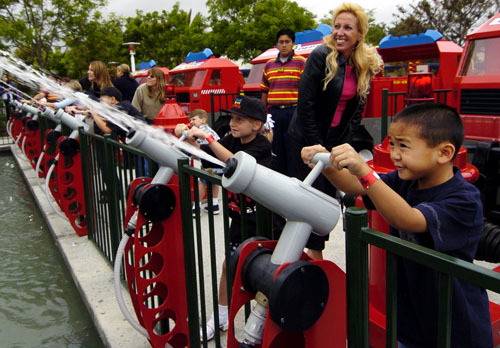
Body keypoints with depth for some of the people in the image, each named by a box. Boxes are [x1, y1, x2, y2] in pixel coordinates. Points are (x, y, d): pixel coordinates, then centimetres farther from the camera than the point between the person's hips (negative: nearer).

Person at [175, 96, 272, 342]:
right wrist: (187, 136, -18)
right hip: (239, 215, 6)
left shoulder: (261, 146, -19)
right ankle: (221, 317, 26)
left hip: (262, 217, -6)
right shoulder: (231, 140, 2)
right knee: (230, 265, 11)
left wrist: (206, 137, -37)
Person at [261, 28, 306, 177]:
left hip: (293, 111, -4)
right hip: (274, 112, 5)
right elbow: (264, 91, 18)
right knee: (276, 149, 10)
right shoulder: (269, 65, 15)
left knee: (293, 148, -1)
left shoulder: (301, 62, 1)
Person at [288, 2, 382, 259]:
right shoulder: (321, 56, -15)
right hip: (306, 138, -5)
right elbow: (306, 104, -17)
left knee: (329, 195, 8)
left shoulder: (366, 66, 2)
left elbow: (358, 108, 7)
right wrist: (316, 147, -15)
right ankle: (315, 253, 10)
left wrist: (344, 144, -1)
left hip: (335, 140, 5)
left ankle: (314, 247, 24)